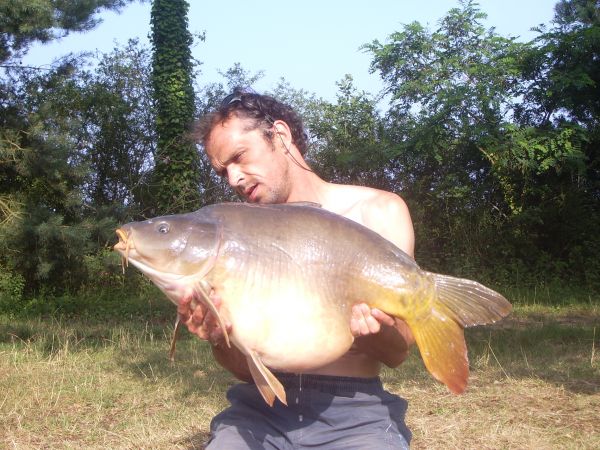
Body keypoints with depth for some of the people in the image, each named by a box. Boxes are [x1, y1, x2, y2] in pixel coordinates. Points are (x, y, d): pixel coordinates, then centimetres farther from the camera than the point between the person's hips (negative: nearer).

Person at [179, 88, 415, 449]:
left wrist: (368, 324, -24)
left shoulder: (379, 212, -1)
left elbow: (397, 352, -3)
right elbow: (245, 367, 5)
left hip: (354, 413, -2)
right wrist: (219, 338, -16)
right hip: (263, 409, 3)